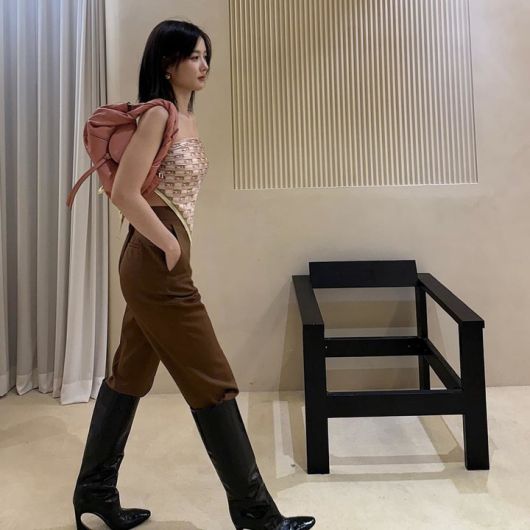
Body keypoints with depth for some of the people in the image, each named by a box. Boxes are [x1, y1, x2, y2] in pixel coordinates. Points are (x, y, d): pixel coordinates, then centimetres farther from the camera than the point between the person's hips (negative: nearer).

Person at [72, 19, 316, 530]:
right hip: (157, 264, -10)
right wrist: (169, 246, -14)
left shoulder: (185, 118, 15)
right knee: (212, 382, -3)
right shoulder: (158, 115, -13)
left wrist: (171, 247, 14)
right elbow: (124, 193, -20)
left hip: (152, 265, 10)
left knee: (129, 376, 15)